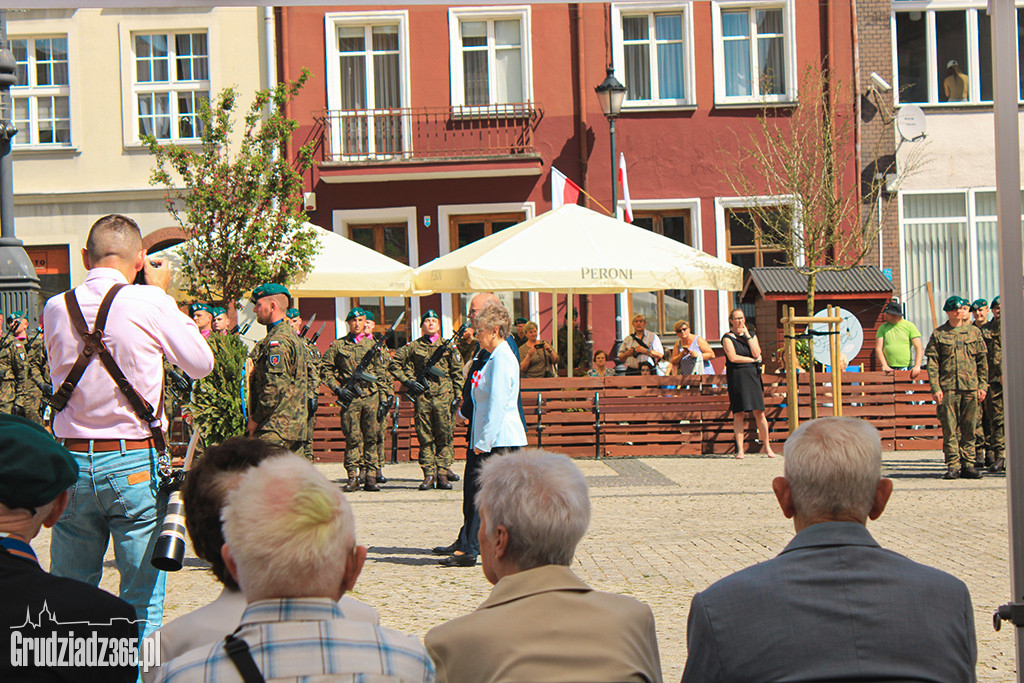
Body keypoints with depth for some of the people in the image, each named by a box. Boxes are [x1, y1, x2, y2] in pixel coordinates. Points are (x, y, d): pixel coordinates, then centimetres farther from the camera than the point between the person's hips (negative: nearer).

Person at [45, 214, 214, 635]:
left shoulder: (56, 309, 2)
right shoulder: (148, 302, -9)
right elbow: (202, 363, 2)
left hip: (73, 462, 4)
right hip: (135, 462, -4)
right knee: (142, 604, 4)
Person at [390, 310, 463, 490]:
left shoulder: (449, 346, 12)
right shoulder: (413, 347, 9)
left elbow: (457, 372, 14)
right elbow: (394, 364, 13)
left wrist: (457, 395, 7)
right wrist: (407, 381, 3)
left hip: (443, 396, 0)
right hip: (422, 396, 0)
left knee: (444, 435, -2)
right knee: (425, 437, 0)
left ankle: (442, 474, 3)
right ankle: (429, 474, 4)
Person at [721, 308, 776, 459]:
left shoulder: (752, 336, 16)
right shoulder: (727, 338, 2)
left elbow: (757, 353, 0)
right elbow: (732, 357, -10)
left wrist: (747, 335, -1)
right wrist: (753, 359, -4)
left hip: (752, 376, 3)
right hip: (736, 377, -3)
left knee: (759, 413, -3)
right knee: (739, 414, -5)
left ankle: (767, 447, 3)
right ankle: (740, 450, -2)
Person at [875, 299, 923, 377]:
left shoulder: (909, 326, 3)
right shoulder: (883, 327, 10)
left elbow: (919, 348, -2)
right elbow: (878, 348, 4)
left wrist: (917, 366, -16)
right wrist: (884, 365, -11)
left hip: (906, 370, -2)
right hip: (889, 370, 2)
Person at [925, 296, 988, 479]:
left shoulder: (974, 332, 11)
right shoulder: (938, 334, 4)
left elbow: (983, 361, 12)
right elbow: (932, 363, 1)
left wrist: (982, 386, 4)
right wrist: (935, 388, -8)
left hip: (971, 388, 2)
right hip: (947, 387, -2)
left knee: (969, 429, 4)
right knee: (950, 430, -3)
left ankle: (968, 465, 10)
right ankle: (953, 466, 2)